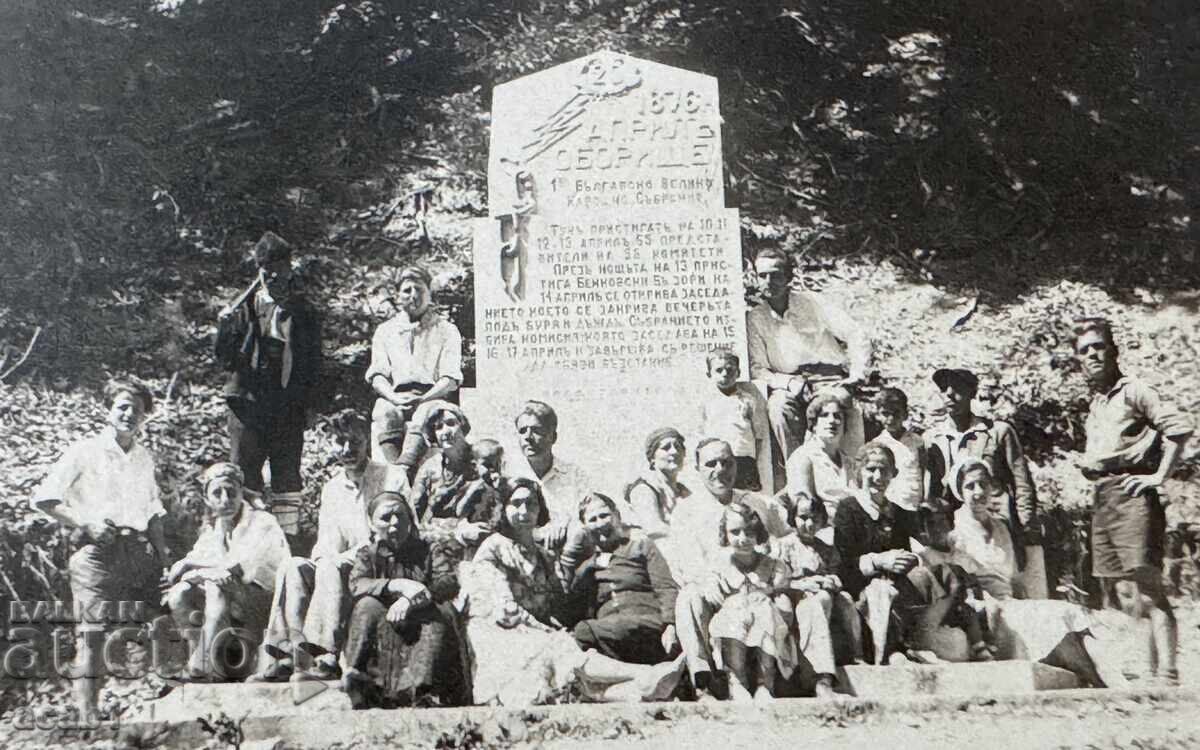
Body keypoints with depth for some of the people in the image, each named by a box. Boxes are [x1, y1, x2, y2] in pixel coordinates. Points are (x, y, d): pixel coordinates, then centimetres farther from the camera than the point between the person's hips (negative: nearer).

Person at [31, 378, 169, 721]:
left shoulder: (144, 458, 19)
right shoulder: (85, 452, 3)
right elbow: (42, 499, -1)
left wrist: (161, 552, 13)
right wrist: (84, 523, -10)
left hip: (139, 552, 5)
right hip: (97, 552, -5)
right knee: (93, 634, -10)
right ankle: (86, 716, -7)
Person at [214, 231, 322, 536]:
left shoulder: (302, 311, 9)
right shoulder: (246, 307, 6)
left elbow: (314, 363, 9)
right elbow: (225, 358, 3)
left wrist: (304, 401, -3)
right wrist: (225, 327, -15)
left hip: (288, 409, 1)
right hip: (248, 404, -1)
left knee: (287, 473, 5)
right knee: (243, 475, -2)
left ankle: (288, 535, 11)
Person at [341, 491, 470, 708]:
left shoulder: (427, 551, 15)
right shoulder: (368, 555, 16)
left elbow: (450, 583, -4)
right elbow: (356, 585, -6)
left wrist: (411, 600, -21)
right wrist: (398, 585, -21)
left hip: (421, 621, -1)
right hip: (382, 628, 1)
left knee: (440, 612, -31)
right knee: (368, 605, -27)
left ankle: (425, 692, -39)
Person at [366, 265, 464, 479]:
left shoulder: (446, 330, 13)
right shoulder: (385, 331, 21)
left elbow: (451, 378, 1)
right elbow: (377, 375, 9)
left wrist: (423, 398, -17)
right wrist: (394, 397, -14)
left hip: (434, 396, -2)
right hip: (396, 398, 2)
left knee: (425, 414, -37)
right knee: (383, 413, -33)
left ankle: (402, 469, -55)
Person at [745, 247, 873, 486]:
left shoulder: (812, 303, 5)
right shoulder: (755, 319, 9)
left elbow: (858, 338, 3)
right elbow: (757, 369, 3)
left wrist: (857, 375, -11)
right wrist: (788, 383, -16)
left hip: (829, 379, -1)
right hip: (788, 386, 1)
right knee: (778, 406, -33)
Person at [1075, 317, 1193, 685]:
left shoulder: (1133, 391, -3)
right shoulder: (1094, 405, 21)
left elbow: (1180, 426, -14)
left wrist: (1159, 476, -15)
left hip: (1131, 493, -8)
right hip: (1100, 499, 8)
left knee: (1147, 588, -13)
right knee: (1113, 592, 9)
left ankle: (1166, 676, -15)